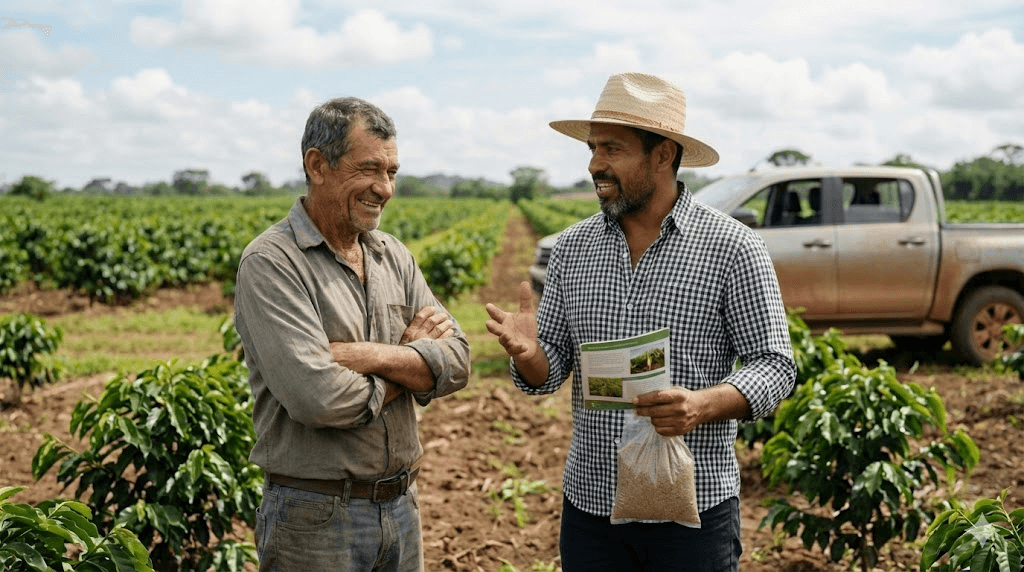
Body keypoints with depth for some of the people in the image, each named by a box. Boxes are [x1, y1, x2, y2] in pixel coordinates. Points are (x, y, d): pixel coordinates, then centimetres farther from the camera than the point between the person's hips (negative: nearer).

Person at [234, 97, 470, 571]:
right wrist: (408, 355, -9)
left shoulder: (393, 255, 8)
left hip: (400, 507, 6)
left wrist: (375, 355, -18)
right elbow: (319, 398, -25)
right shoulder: (270, 263, -14)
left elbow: (456, 363, -1)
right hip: (315, 519, -6)